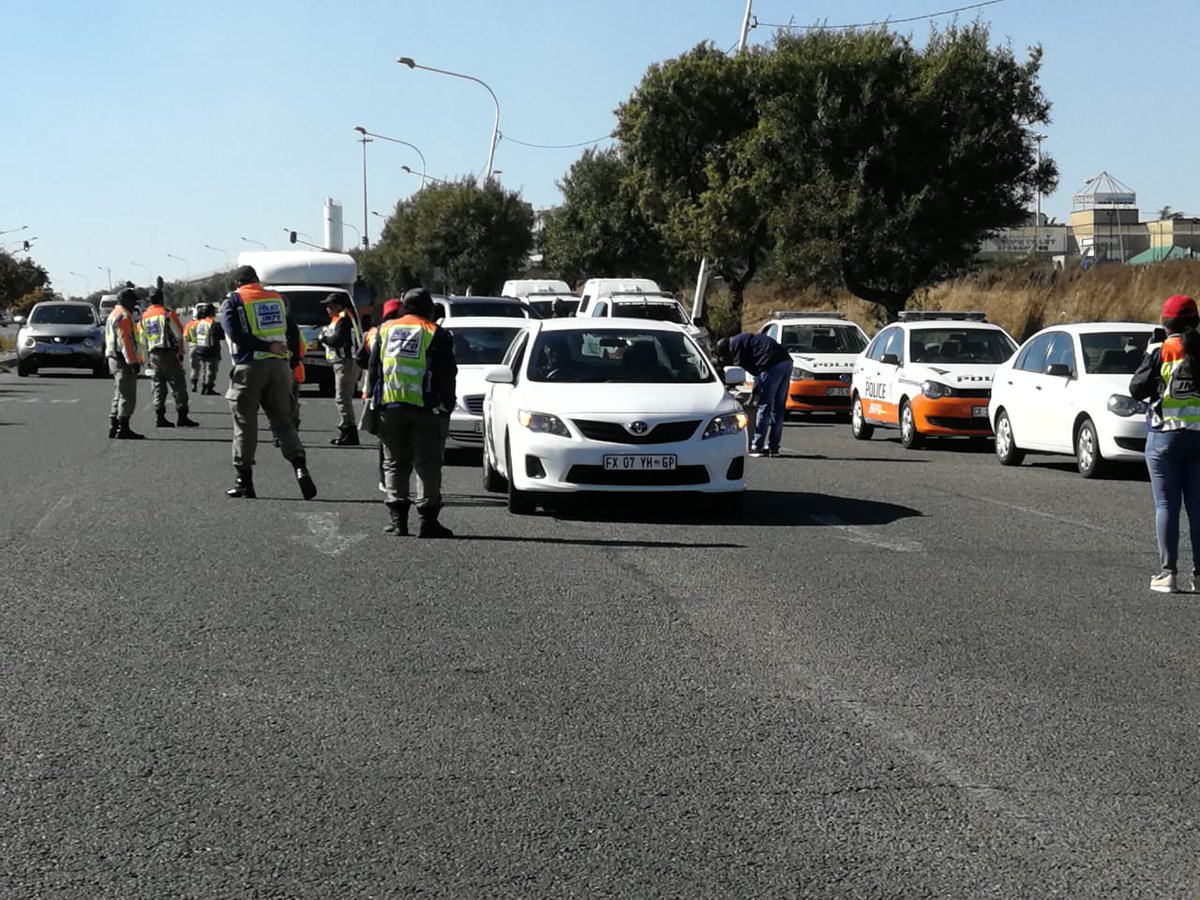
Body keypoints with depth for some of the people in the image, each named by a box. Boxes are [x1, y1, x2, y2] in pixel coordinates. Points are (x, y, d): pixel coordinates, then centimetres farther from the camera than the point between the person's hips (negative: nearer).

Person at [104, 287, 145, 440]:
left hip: (114, 359, 11)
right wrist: (133, 361, -22)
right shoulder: (124, 316, -13)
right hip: (124, 360, -11)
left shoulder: (113, 315, 20)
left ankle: (113, 427, 17)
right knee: (128, 396, -8)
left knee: (119, 396, 15)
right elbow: (126, 341, -20)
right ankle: (123, 429, -10)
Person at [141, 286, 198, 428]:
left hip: (153, 354, 6)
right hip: (168, 353, -6)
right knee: (178, 385, -3)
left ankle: (159, 417, 7)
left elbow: (142, 339, 14)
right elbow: (179, 334, -7)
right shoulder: (167, 314, -7)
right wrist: (180, 353, -1)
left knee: (159, 386, 10)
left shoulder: (144, 317, 11)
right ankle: (182, 416, -7)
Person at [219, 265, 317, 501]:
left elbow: (235, 333, -13)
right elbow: (293, 332, 9)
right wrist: (293, 361, 9)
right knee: (283, 421, 8)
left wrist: (267, 346, -13)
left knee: (245, 425, 4)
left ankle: (244, 480, 7)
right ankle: (300, 467, -12)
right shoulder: (277, 299, 15)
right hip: (279, 366, 4)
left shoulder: (233, 302, 2)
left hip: (249, 368, -4)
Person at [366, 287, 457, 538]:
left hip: (389, 406, 3)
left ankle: (398, 519, 5)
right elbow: (447, 375, -3)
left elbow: (373, 369, 13)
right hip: (426, 408, -3)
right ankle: (428, 520, -4)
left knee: (395, 463, 10)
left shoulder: (385, 330, 12)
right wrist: (446, 406, 0)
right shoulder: (437, 335, 0)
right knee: (427, 464, -1)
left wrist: (373, 401, 16)